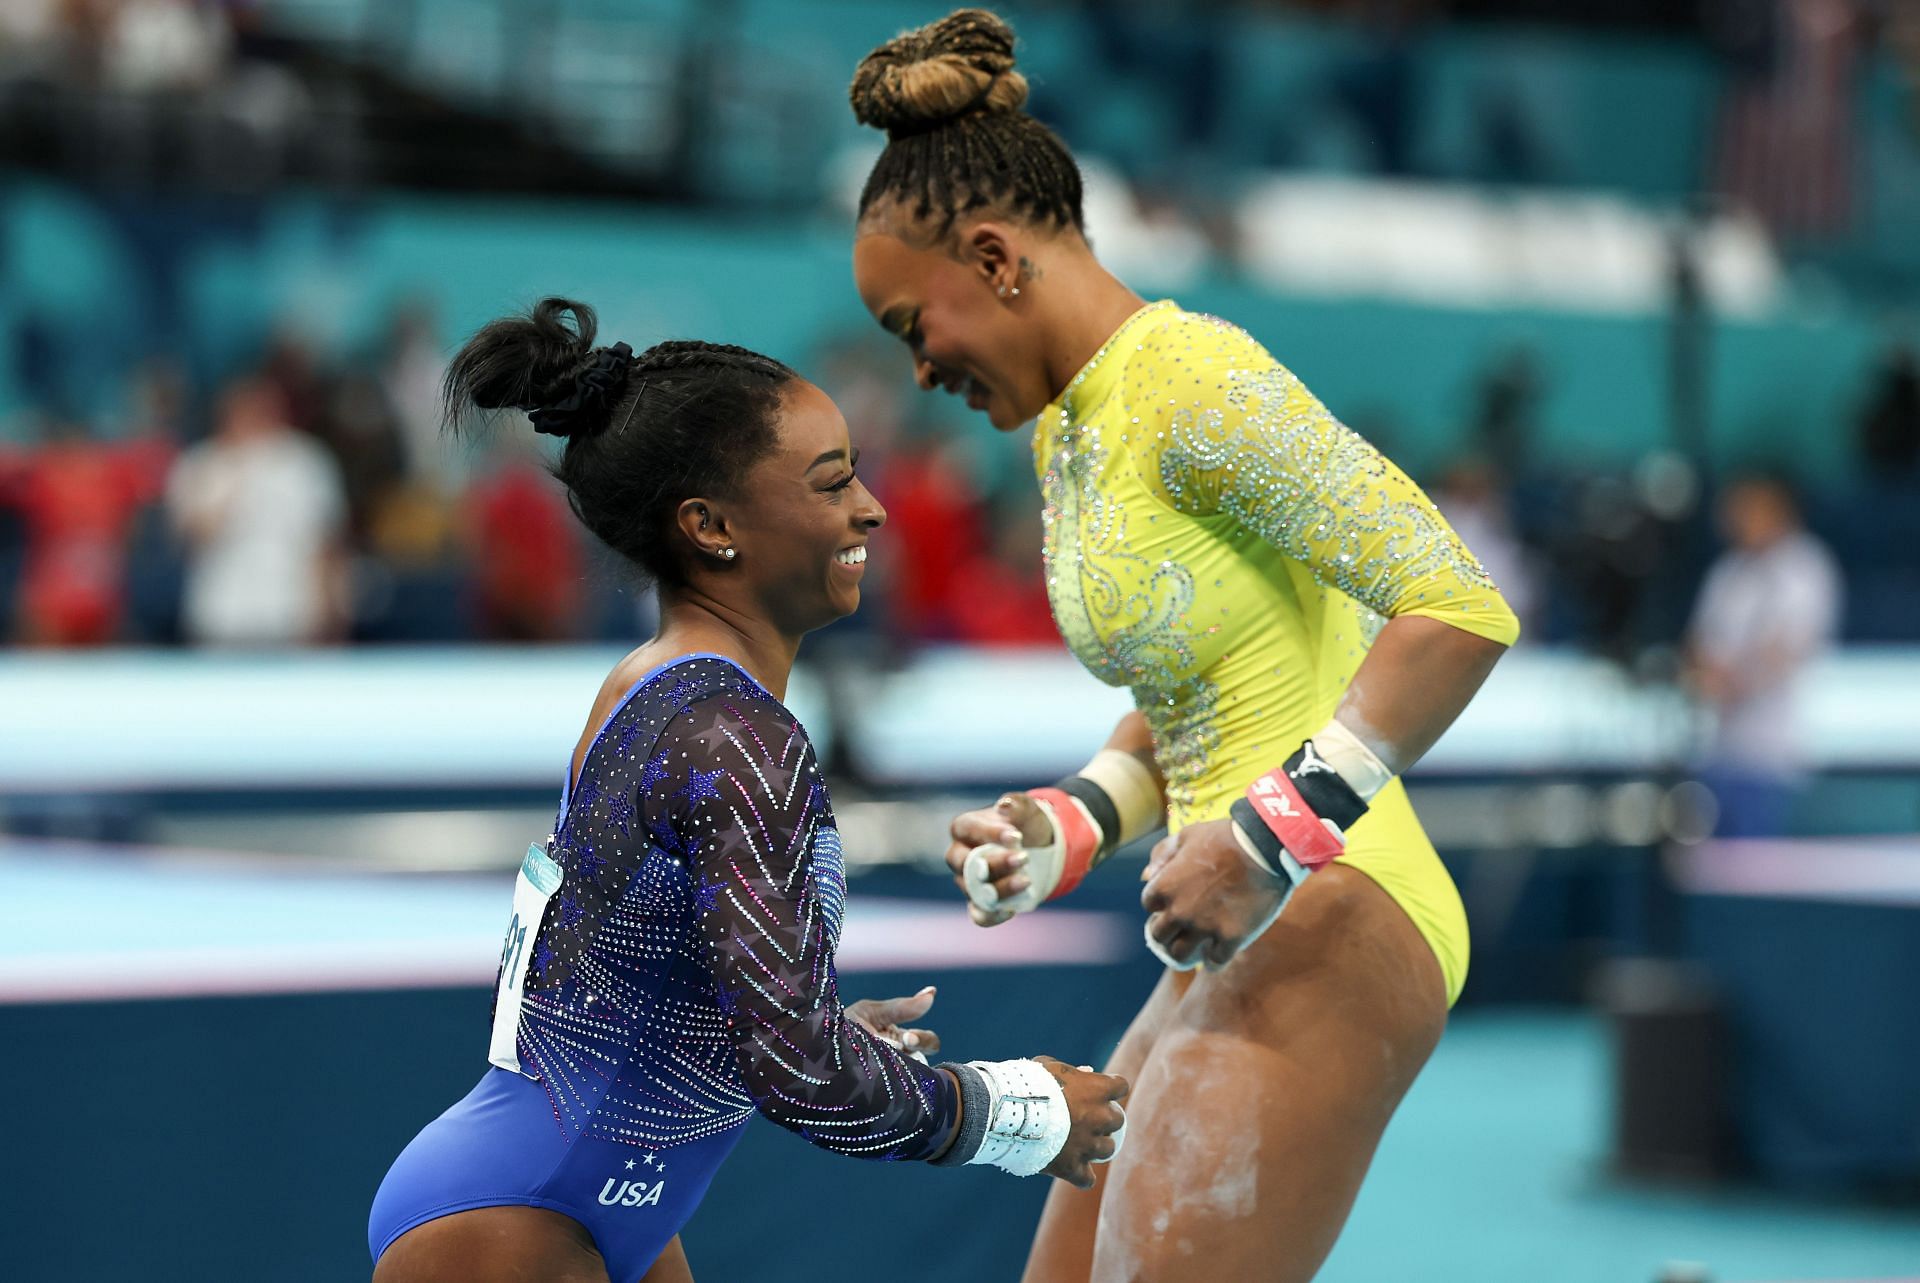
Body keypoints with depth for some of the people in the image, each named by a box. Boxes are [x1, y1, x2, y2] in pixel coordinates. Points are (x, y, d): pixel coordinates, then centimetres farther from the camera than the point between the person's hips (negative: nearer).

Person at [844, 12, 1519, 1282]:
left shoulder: (1191, 380, -15)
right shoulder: (1069, 428, 14)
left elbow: (1462, 608, -22)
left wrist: (1270, 840, -25)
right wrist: (1072, 826, 8)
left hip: (1328, 939, -10)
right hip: (1249, 948, 10)